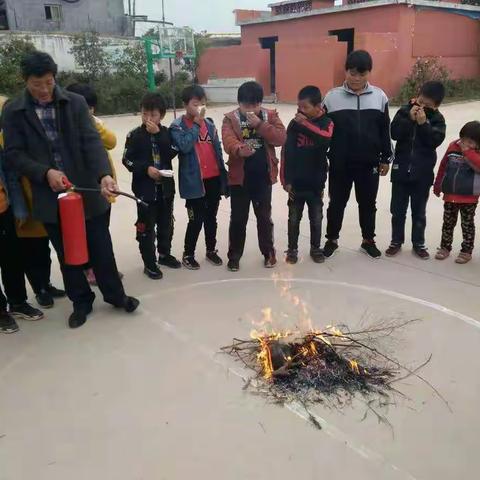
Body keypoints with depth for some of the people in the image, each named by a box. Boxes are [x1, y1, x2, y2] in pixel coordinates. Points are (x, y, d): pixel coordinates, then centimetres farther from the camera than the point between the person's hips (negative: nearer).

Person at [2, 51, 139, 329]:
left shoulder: (75, 103, 0)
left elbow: (92, 141, -9)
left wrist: (104, 175, -26)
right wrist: (45, 173, -18)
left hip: (88, 191, 0)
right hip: (50, 197, 1)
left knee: (101, 249, 10)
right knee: (67, 254, 13)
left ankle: (116, 295, 30)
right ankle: (82, 301, 32)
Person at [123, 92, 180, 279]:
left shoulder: (166, 133, 3)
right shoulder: (135, 135, -4)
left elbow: (172, 153, -12)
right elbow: (127, 160, -6)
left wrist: (158, 134, -18)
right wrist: (146, 168, -20)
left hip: (165, 187, 3)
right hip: (145, 188, -3)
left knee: (166, 223, 16)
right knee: (146, 227, 2)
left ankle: (165, 254, 35)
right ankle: (149, 263, 14)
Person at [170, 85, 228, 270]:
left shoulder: (209, 123, 9)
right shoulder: (177, 126, -5)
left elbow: (218, 150, 11)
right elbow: (185, 146, -24)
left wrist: (223, 176, 9)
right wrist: (196, 123, -18)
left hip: (214, 179, 5)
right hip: (194, 181, -4)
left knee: (211, 218, 15)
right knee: (196, 220, 0)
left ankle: (211, 250, 32)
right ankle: (188, 254, 18)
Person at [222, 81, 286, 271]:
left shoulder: (270, 116, 1)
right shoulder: (230, 118, -4)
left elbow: (281, 138, -13)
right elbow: (228, 141, -21)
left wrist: (260, 124, -21)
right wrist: (239, 149, -43)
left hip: (263, 177, 1)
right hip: (239, 177, -1)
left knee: (264, 217, 14)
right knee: (238, 218, 8)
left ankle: (268, 252, 30)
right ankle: (234, 255, 22)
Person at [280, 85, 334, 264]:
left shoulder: (326, 123, -5)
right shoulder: (294, 124, -5)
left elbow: (326, 138, -29)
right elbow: (286, 153, -5)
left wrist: (306, 124, -25)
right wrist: (285, 179, -7)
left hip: (316, 183, 0)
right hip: (296, 182, 0)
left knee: (316, 218, 12)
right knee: (294, 218, 11)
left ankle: (315, 248, 29)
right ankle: (292, 249, 25)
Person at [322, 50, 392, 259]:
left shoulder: (379, 96, 1)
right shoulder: (332, 97, -4)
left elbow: (385, 131, 7)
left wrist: (386, 158, 7)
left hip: (369, 163, 1)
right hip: (339, 164, -1)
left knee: (368, 203, 13)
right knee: (337, 203, 11)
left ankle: (368, 240, 30)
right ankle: (332, 240, 28)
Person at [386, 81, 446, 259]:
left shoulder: (437, 118, -3)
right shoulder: (405, 111, -2)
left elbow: (435, 141, -16)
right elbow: (394, 133, -13)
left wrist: (423, 123, -22)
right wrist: (409, 119, -22)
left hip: (423, 174, 0)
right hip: (401, 170, 1)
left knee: (419, 212, 11)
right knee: (397, 209, 9)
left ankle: (418, 243, 25)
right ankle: (396, 241, 25)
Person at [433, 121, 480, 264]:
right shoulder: (453, 146, 2)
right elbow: (443, 167, 10)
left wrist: (468, 151, -27)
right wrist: (437, 186, 13)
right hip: (450, 195, 4)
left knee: (467, 225, 8)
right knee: (448, 223, 13)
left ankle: (466, 251, 18)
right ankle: (445, 247, 25)